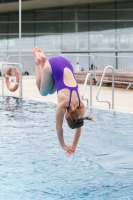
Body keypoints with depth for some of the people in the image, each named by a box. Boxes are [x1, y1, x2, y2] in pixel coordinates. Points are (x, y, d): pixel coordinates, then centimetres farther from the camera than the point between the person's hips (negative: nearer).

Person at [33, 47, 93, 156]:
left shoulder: (81, 106, -16)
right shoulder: (63, 105, -27)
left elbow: (79, 127, -3)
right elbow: (59, 127, -16)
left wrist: (74, 146, 0)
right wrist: (63, 145, -9)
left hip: (66, 65, 3)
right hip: (53, 66, -3)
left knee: (51, 91, 25)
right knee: (43, 92, 20)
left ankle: (42, 59, 31)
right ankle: (38, 61, 29)